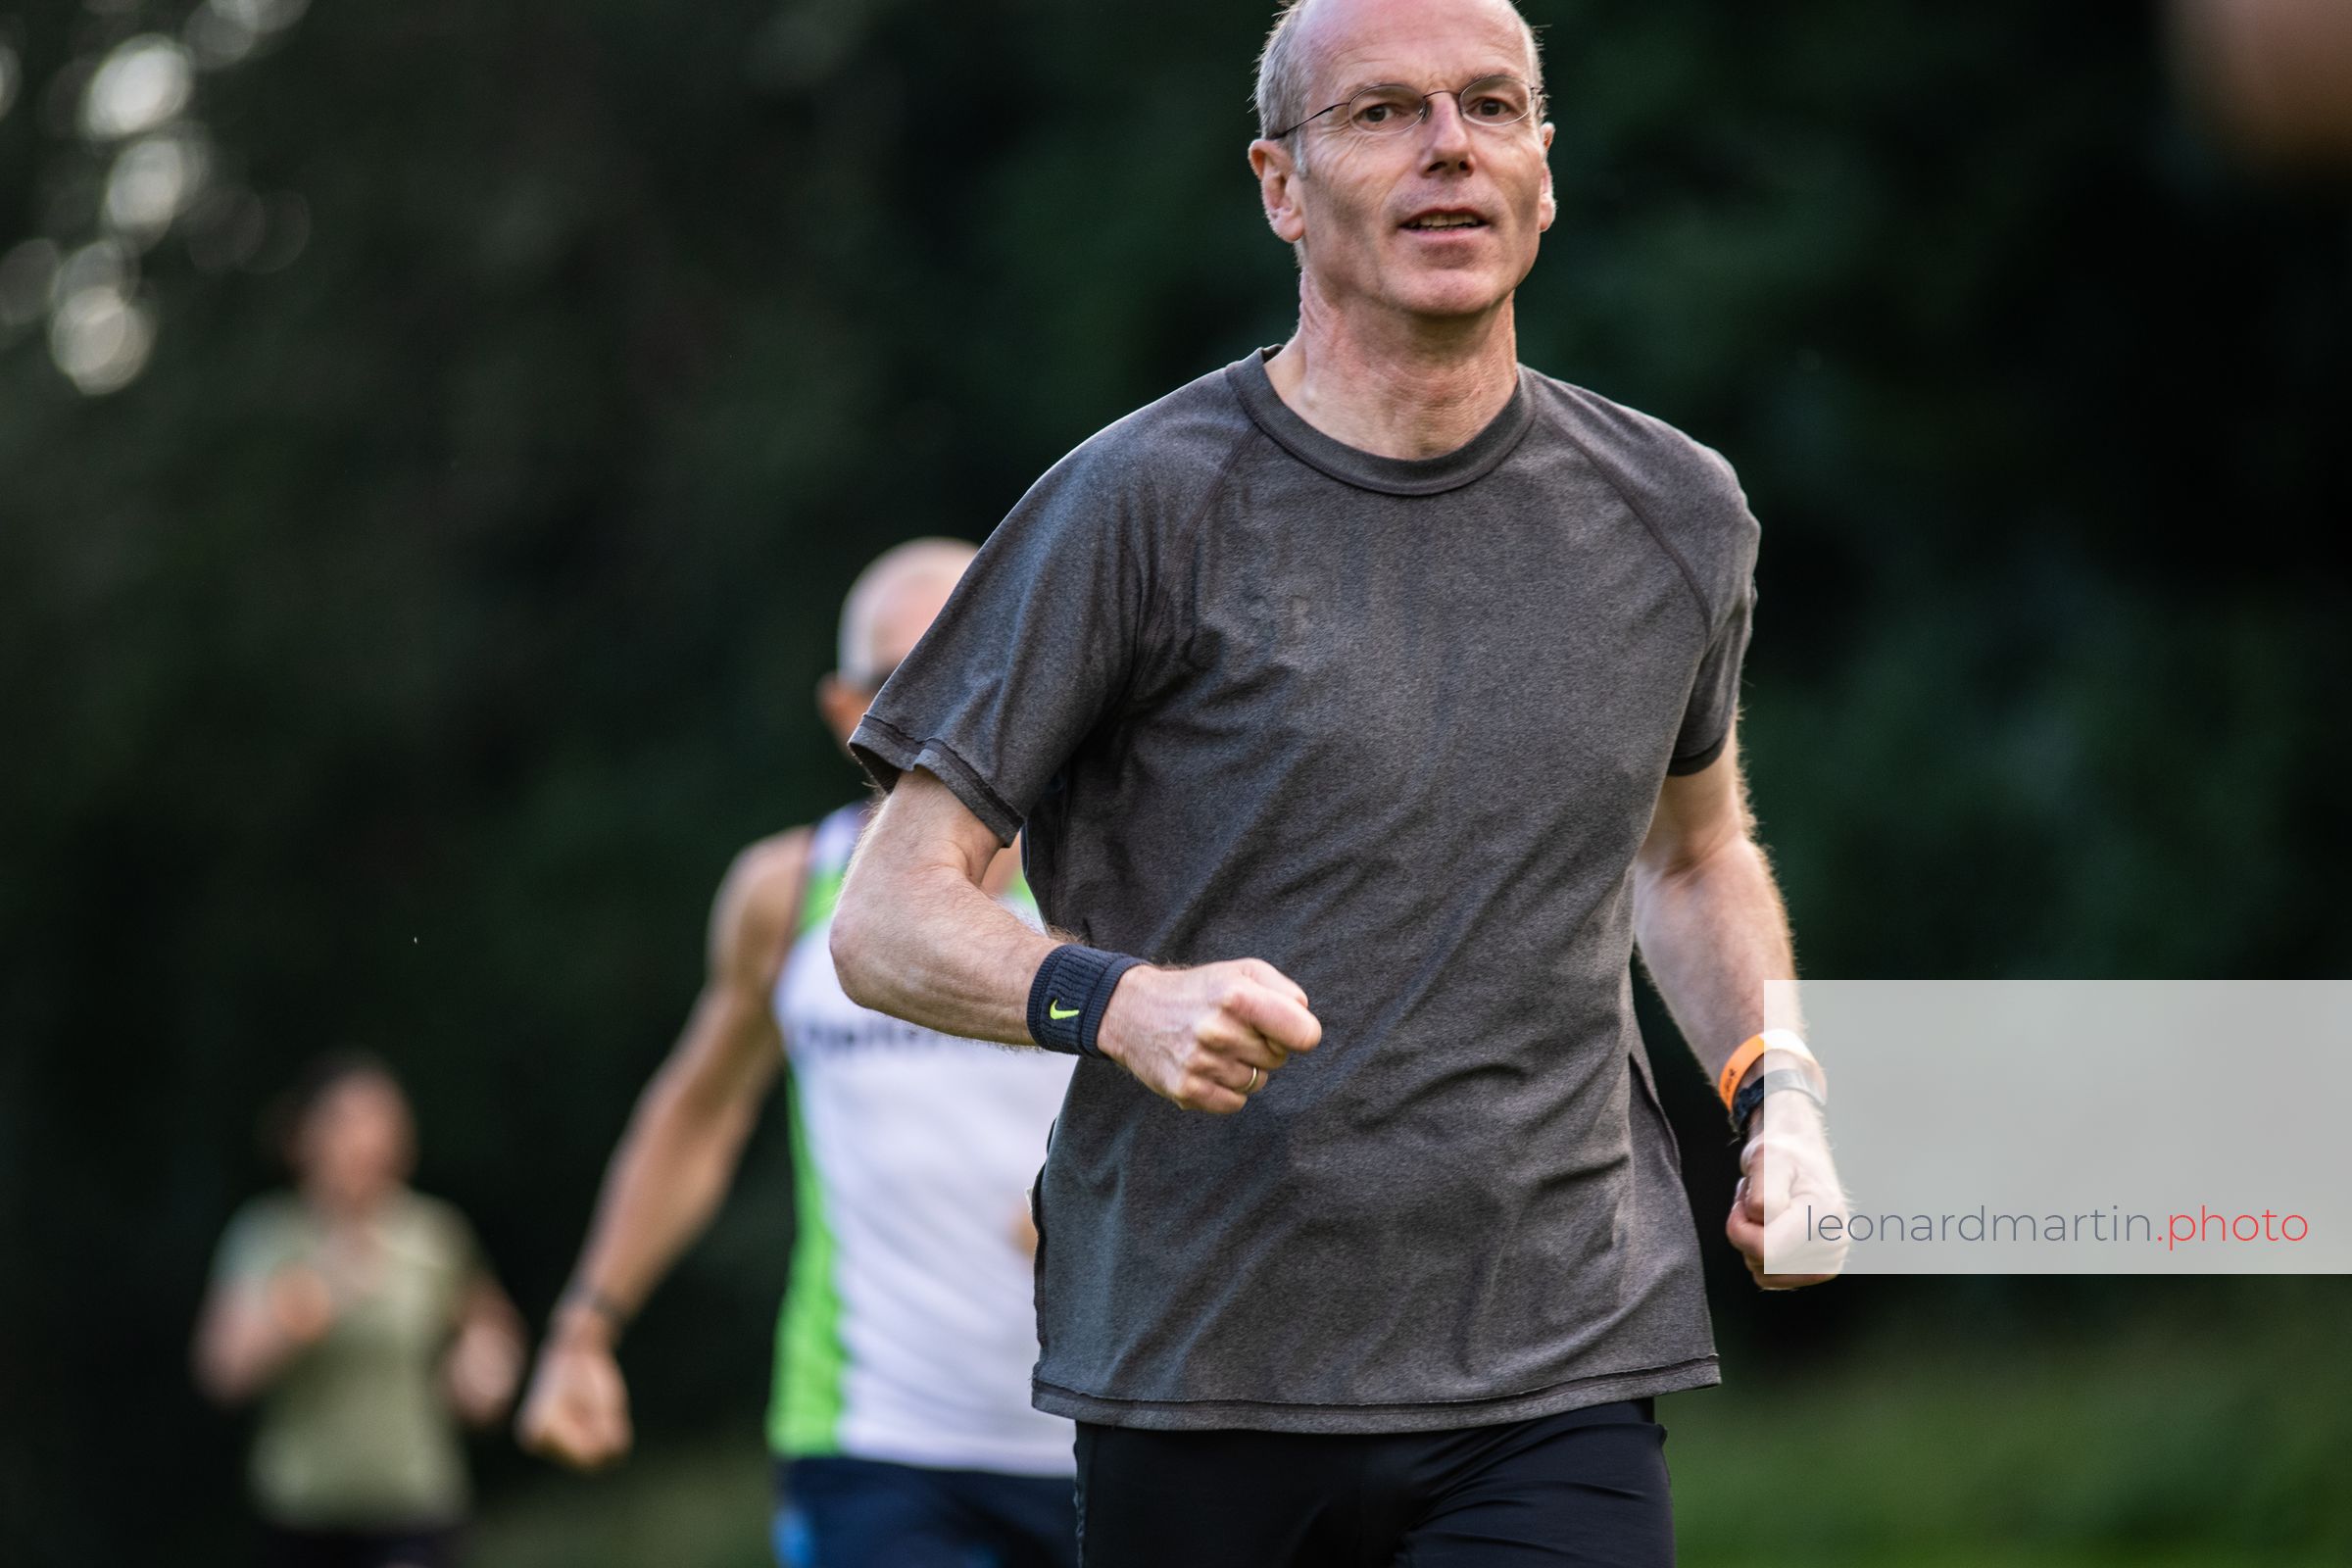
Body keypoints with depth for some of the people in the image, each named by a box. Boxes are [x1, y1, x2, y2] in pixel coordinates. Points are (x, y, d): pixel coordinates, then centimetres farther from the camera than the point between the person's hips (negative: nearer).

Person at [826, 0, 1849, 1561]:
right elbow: (890, 917, -4)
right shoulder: (1146, 506, -5)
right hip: (1200, 1381, -2)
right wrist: (1118, 1002, -23)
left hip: (1559, 1389, 2)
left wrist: (1780, 1091, 11)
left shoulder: (1677, 515, 10)